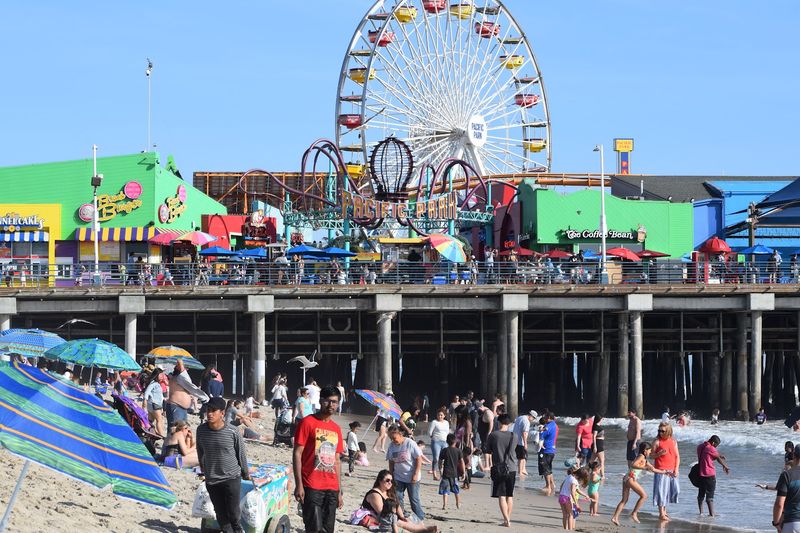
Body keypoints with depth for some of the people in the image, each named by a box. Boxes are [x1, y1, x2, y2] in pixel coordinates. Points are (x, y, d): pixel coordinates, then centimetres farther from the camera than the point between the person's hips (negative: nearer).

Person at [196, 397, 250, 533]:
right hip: (211, 480, 3)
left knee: (233, 514, -1)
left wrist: (245, 474, 7)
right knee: (221, 515, 8)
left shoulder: (232, 432, -14)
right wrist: (203, 470, 22)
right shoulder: (201, 430, -5)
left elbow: (241, 454, -2)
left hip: (232, 478, -3)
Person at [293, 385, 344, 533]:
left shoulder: (336, 429, 15)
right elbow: (297, 454, -7)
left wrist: (339, 491, 16)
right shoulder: (308, 422, -3)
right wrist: (299, 485, -14)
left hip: (331, 489, 6)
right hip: (312, 487, -6)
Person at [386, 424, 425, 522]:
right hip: (398, 478, 5)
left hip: (411, 478, -5)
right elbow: (391, 462, 10)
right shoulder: (392, 446, 1)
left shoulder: (410, 444, -15)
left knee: (414, 499, 0)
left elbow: (419, 459, -12)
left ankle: (420, 518, 11)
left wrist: (416, 474, -16)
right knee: (397, 498, 0)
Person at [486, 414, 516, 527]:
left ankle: (506, 520, -13)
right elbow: (512, 451, 7)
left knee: (501, 496, -3)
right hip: (511, 468, 2)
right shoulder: (513, 436, -1)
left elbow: (488, 451, 4)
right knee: (510, 496, 13)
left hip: (498, 468, -2)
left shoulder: (493, 435, -5)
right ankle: (508, 519, 17)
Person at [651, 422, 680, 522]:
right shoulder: (657, 441, -3)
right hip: (661, 471, -5)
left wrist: (676, 469, -2)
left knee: (675, 490, 7)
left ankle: (664, 509, 25)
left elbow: (677, 456, 9)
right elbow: (652, 456, -2)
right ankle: (661, 514, -1)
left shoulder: (673, 442, 9)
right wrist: (659, 454, -22)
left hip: (671, 471, 5)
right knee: (661, 491, -6)